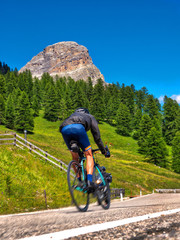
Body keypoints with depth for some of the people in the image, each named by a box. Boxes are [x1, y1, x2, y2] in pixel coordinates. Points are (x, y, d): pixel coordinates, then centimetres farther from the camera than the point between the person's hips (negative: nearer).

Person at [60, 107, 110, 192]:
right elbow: (97, 137, 31)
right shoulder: (90, 117, 37)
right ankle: (89, 180, -10)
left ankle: (80, 180, 22)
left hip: (64, 129, 4)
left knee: (75, 157, 21)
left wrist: (78, 150, 56)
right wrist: (104, 151, 41)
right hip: (78, 128, -4)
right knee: (88, 155, 7)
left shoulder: (73, 114, 47)